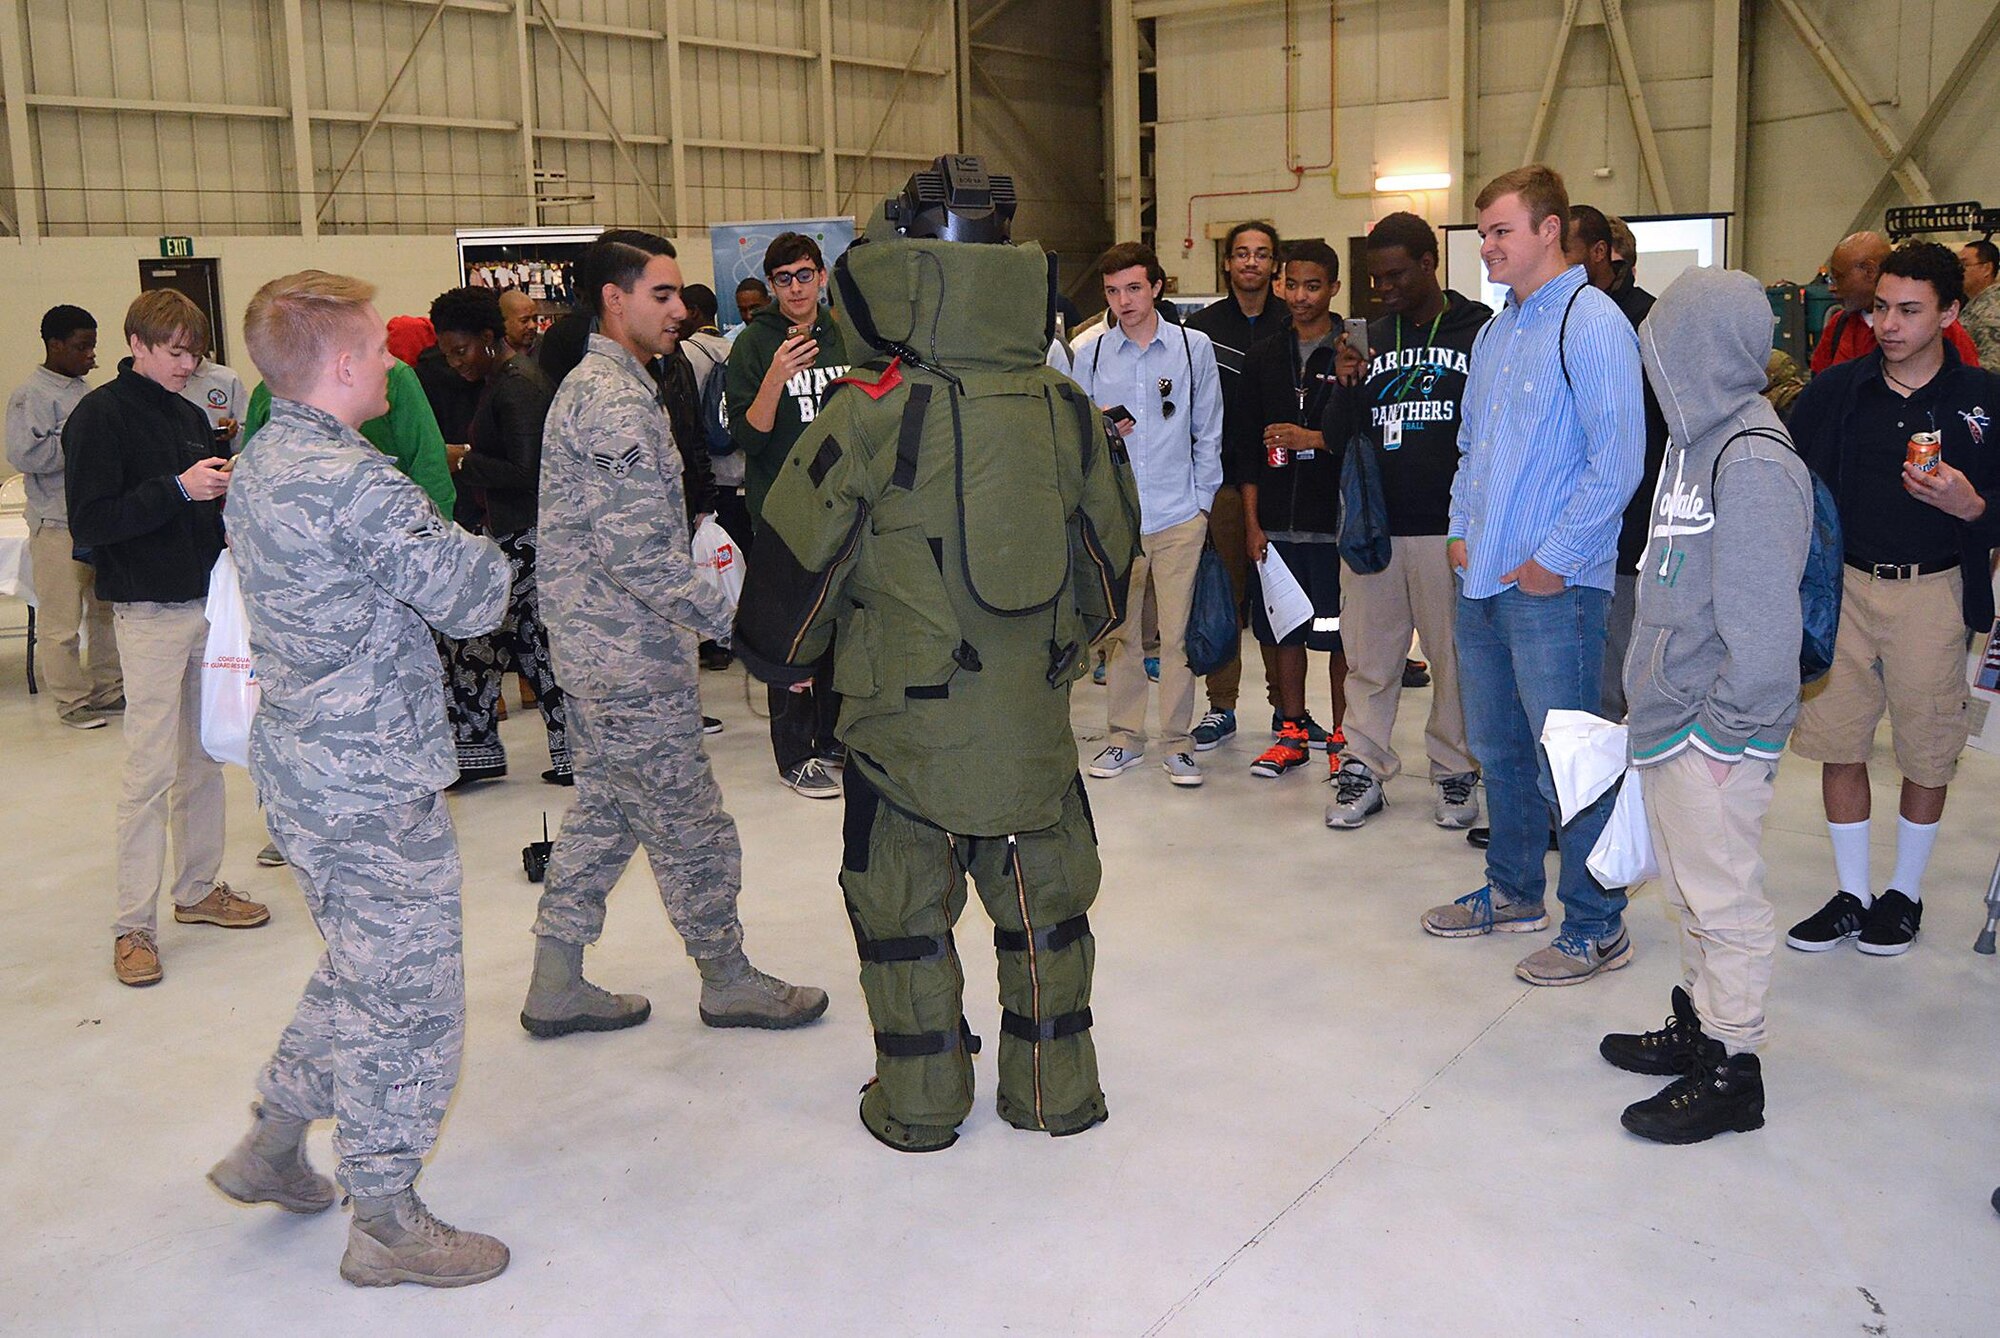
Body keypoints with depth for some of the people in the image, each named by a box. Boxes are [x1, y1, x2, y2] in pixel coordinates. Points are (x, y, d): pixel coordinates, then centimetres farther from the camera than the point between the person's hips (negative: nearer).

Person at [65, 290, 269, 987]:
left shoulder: (190, 415, 13)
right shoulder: (100, 414, -8)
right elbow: (90, 521, -15)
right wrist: (178, 489, -21)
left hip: (209, 603, 7)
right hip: (150, 614, -7)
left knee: (205, 759, 12)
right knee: (151, 770, -5)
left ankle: (199, 888, 25)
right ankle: (133, 925, 3)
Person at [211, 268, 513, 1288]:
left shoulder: (259, 466, 8)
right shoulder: (355, 483, -23)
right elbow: (473, 600, -19)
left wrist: (433, 541, 5)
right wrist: (477, 547, 0)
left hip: (300, 771, 10)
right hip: (375, 789, -9)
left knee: (358, 972, 26)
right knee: (407, 1000, 4)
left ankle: (270, 1143, 36)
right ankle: (386, 1223, 18)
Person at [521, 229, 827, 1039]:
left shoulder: (590, 386, 14)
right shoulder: (618, 403, -20)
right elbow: (640, 553, -26)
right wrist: (735, 624, -23)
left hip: (593, 648, 10)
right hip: (632, 662, -10)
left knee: (604, 810, 17)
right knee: (689, 825, 3)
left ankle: (556, 987, 24)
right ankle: (728, 981, 19)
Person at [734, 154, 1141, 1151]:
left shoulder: (877, 412, -15)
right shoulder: (1065, 407, -1)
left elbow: (798, 553, -9)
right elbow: (1111, 547, 10)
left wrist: (774, 653, 10)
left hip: (905, 717, -3)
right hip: (1036, 714, 4)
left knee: (903, 905, 12)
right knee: (1045, 897, 16)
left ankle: (917, 1103, 22)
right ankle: (1055, 1091, 29)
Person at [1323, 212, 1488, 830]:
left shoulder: (1481, 331, 2)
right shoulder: (1372, 338, 13)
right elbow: (1341, 436, 13)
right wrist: (1347, 387, -6)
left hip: (1449, 525, -3)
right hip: (1372, 524, 3)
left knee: (1456, 656, 5)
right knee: (1368, 656, 6)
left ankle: (1455, 771, 18)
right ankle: (1363, 768, 15)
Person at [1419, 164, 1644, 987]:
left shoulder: (1591, 323, -12)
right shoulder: (1495, 332, 15)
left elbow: (1617, 462, -17)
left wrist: (1555, 559, -15)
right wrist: (1462, 530, 11)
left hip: (1553, 584, -8)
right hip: (1483, 578, 9)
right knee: (1498, 748, 17)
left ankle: (1596, 925, 11)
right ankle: (1512, 892, 33)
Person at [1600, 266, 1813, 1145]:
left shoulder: (1753, 462, -19)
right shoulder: (1696, 442, 10)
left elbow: (1762, 619, -21)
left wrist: (1726, 729, -18)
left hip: (1715, 733, -9)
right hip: (1670, 719, 9)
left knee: (1722, 897, 1)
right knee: (1687, 886, 20)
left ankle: (1730, 1071, 13)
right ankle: (1697, 1027, 35)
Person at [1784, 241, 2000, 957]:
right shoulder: (1836, 389, 1)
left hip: (1931, 595, -2)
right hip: (1842, 588, 2)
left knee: (1926, 755, 9)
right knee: (1838, 746, 7)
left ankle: (1904, 894, 27)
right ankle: (1851, 895, 22)